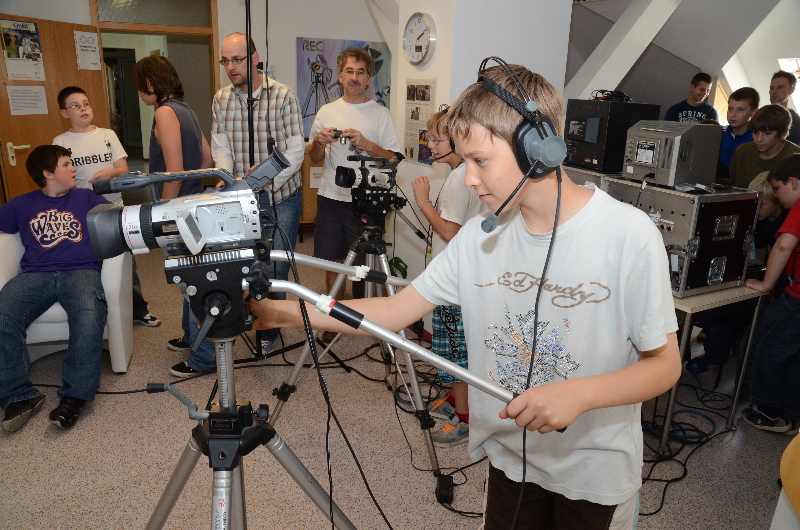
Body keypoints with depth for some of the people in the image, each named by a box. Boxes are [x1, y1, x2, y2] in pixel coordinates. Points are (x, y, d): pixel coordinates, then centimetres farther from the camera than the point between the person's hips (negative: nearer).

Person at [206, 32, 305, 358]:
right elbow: (221, 148, 2)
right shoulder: (221, 100, 5)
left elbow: (295, 151, -12)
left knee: (276, 269, 1)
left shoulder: (283, 96, -9)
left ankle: (268, 331, 19)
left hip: (281, 195, -3)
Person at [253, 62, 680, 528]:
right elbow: (399, 310, -7)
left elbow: (665, 363, -15)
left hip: (596, 472, -3)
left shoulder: (627, 234, -21)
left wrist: (579, 393, -32)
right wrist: (286, 312, -13)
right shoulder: (480, 236, -7)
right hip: (511, 458, 4)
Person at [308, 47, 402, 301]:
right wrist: (319, 142, -7)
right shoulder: (327, 111, 10)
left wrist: (366, 144, -18)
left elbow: (392, 159, -4)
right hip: (330, 197, 3)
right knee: (332, 260, 11)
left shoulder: (381, 114, 1)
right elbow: (315, 158, 14)